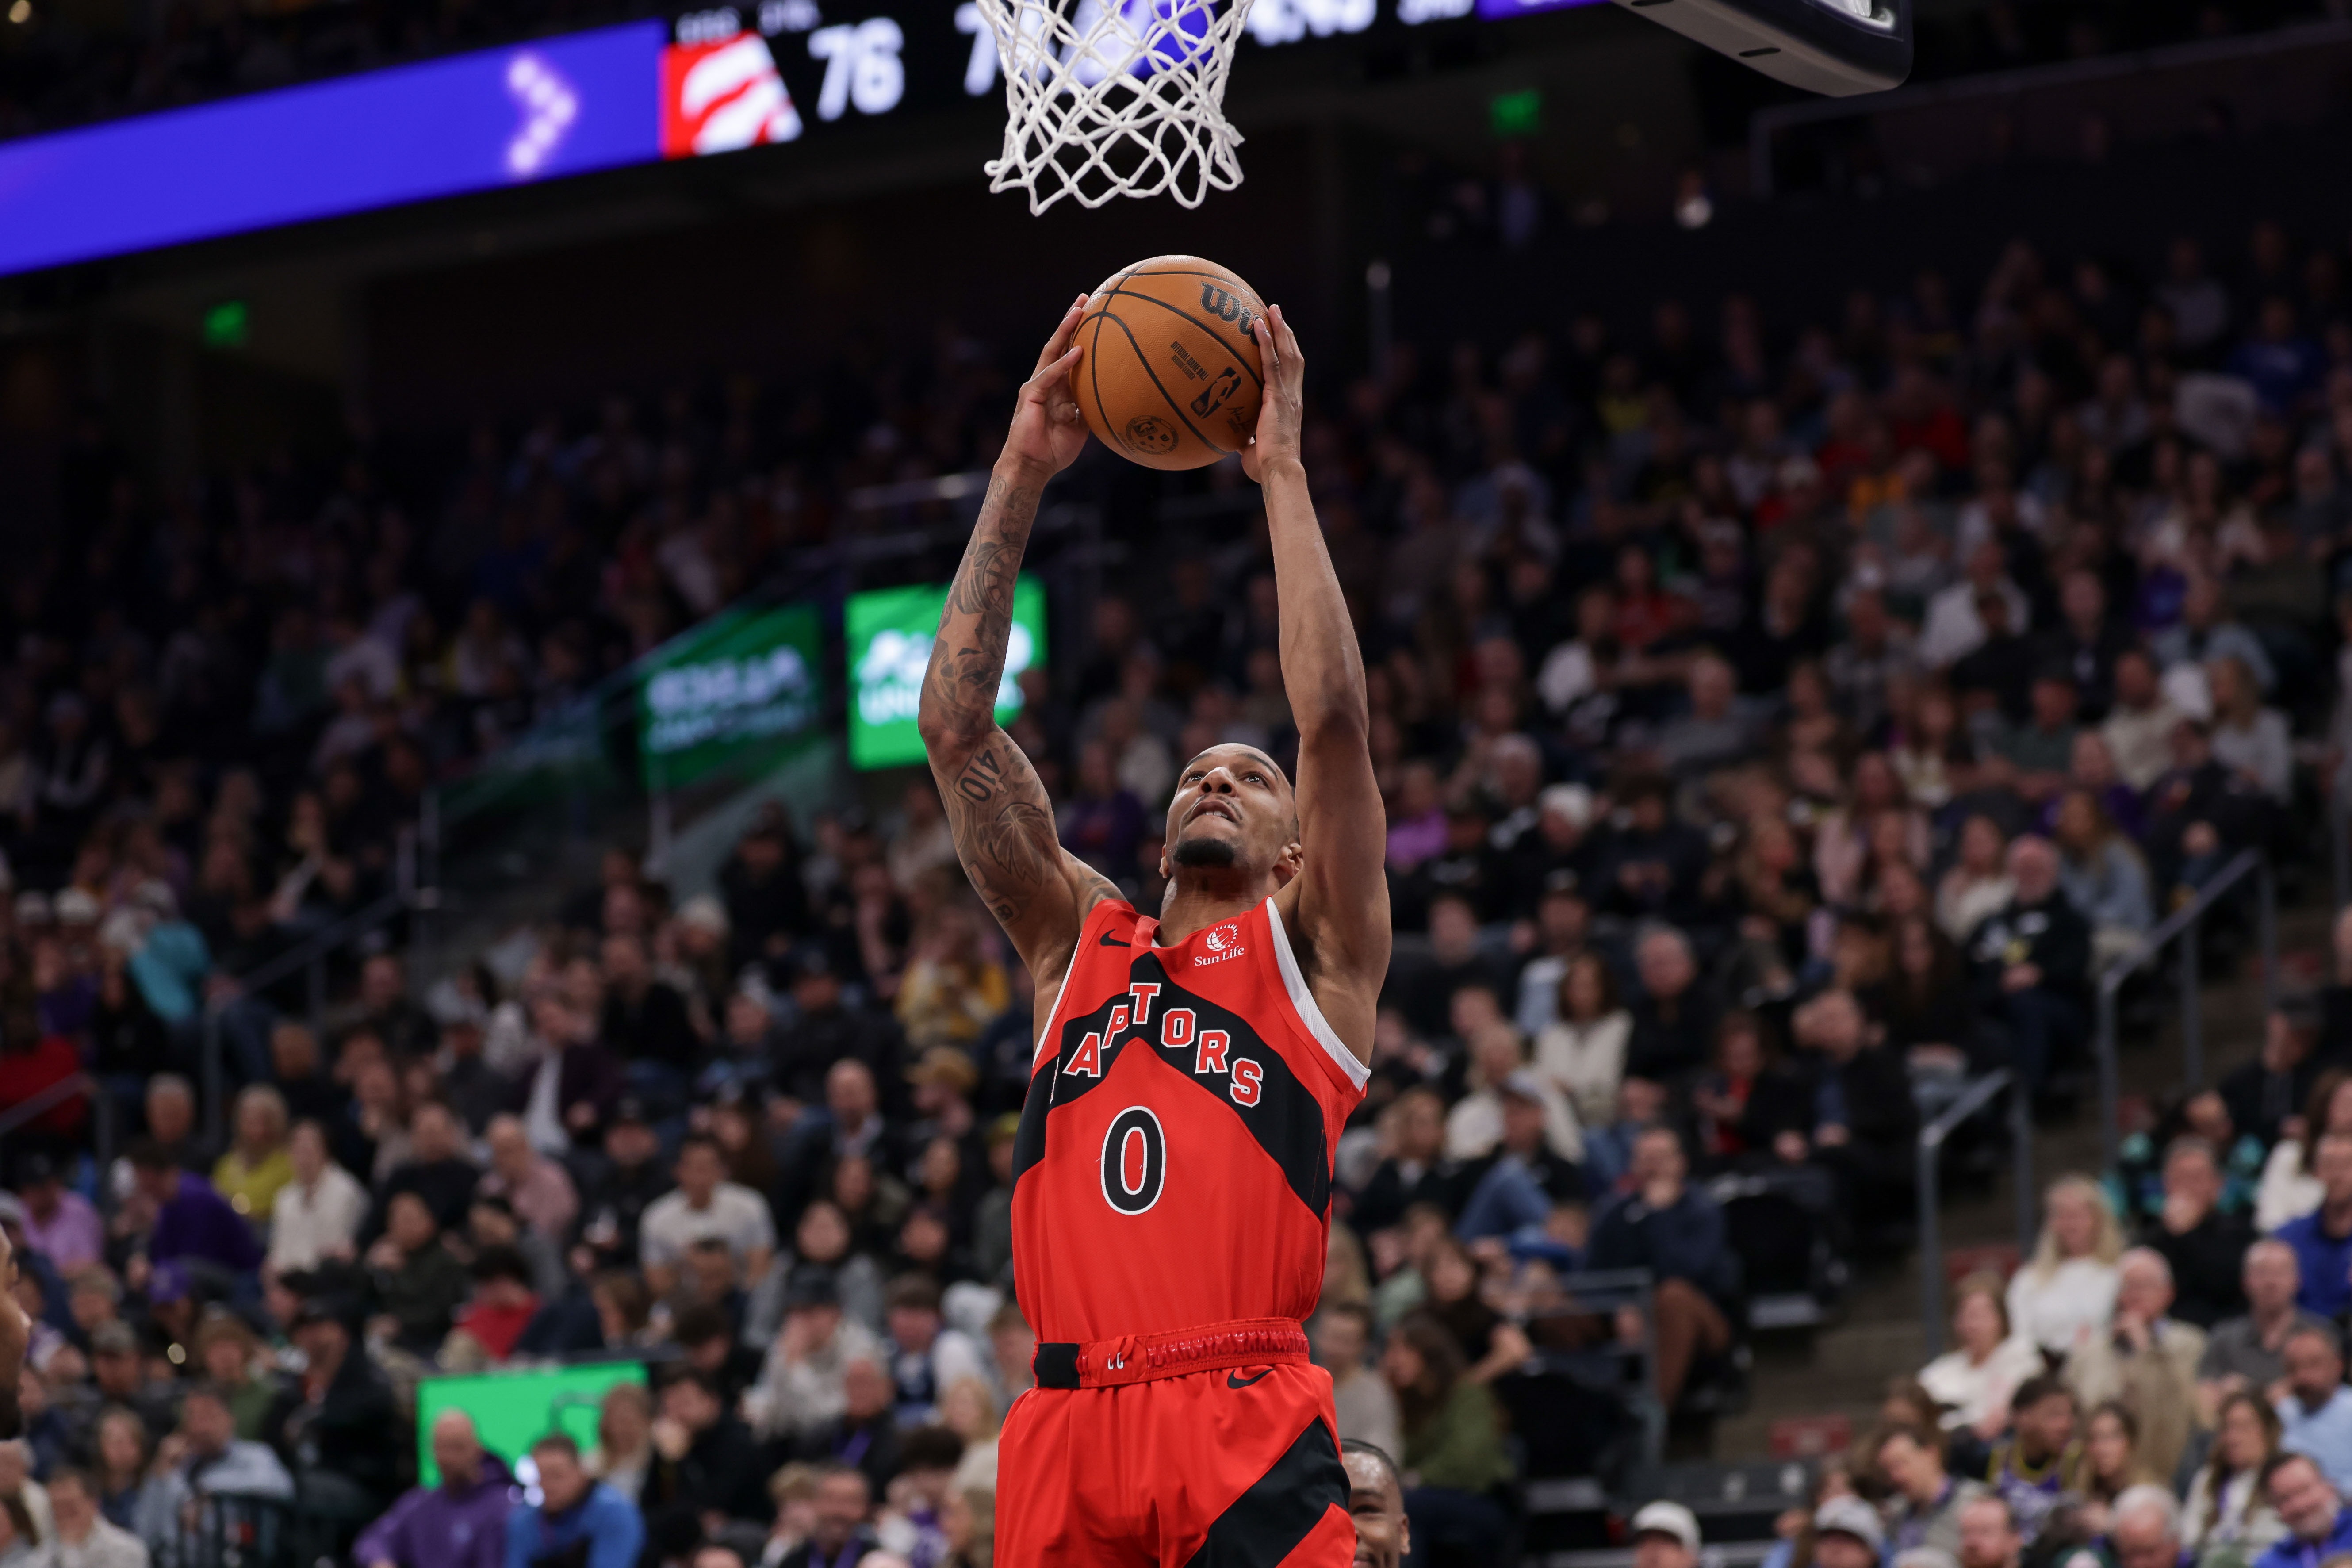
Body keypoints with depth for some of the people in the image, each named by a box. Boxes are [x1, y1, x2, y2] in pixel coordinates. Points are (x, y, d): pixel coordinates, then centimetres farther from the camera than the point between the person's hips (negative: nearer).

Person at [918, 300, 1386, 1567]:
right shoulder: (1078, 940, 21)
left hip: (1246, 1433, -3)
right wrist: (1020, 477, 10)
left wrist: (1283, 474, 3)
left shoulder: (1313, 950, 13)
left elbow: (1333, 717, -1)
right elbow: (955, 726, 14)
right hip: (1066, 1429, 3)